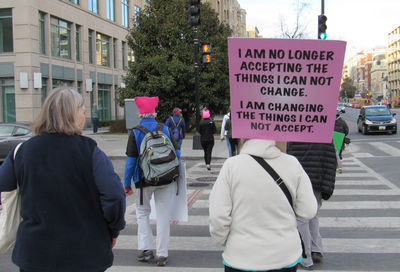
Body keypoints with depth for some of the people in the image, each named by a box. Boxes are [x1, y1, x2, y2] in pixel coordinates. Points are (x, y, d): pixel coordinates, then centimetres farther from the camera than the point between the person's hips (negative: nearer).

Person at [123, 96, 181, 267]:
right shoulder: (165, 129, 1)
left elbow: (131, 160, -7)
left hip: (144, 180, -2)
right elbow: (177, 153, 2)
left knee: (142, 213, 18)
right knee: (163, 216, 8)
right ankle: (162, 255, 12)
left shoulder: (135, 133, -6)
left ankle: (145, 249, 11)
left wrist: (127, 185, 0)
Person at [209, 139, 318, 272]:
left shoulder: (232, 165, -14)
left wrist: (224, 241, 5)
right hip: (286, 256, 2)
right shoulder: (292, 163, -8)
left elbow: (218, 217, -14)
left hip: (242, 258, -2)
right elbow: (308, 212, -4)